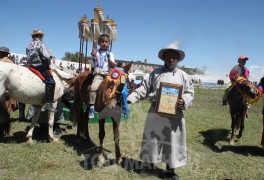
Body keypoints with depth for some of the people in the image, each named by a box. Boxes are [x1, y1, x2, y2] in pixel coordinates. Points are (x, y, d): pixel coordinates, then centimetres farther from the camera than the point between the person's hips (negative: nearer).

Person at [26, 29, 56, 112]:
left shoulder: (29, 45, 15)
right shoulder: (41, 44, -9)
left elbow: (29, 56, 15)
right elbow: (46, 57, -18)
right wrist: (48, 63, -1)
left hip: (31, 66, 9)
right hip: (41, 66, -9)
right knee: (51, 82, -13)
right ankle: (48, 103, -24)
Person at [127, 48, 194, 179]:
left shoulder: (183, 76, 5)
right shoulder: (155, 73, 6)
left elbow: (190, 93, 5)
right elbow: (145, 88, 5)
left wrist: (184, 101, -16)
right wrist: (132, 98, -6)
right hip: (155, 113, 1)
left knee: (172, 141, 7)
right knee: (153, 138, 12)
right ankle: (150, 163, 32)